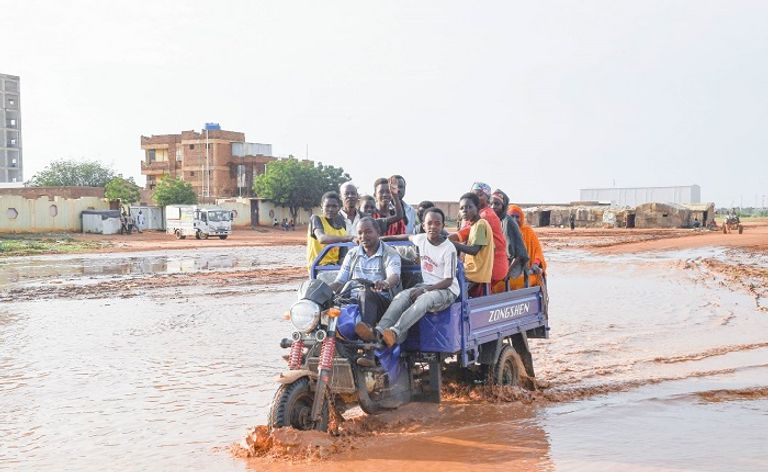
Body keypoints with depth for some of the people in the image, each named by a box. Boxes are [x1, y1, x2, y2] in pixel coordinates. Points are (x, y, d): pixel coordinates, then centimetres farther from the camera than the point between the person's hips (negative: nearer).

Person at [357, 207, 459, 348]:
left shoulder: (449, 249, -13)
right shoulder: (421, 239, 5)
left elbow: (448, 281, -14)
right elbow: (408, 236, 30)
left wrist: (424, 290, -25)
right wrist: (382, 238, 31)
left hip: (447, 290, -6)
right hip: (427, 286, 6)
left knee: (423, 300, -38)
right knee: (401, 297, -24)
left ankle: (394, 332, -55)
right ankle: (378, 331, -44)